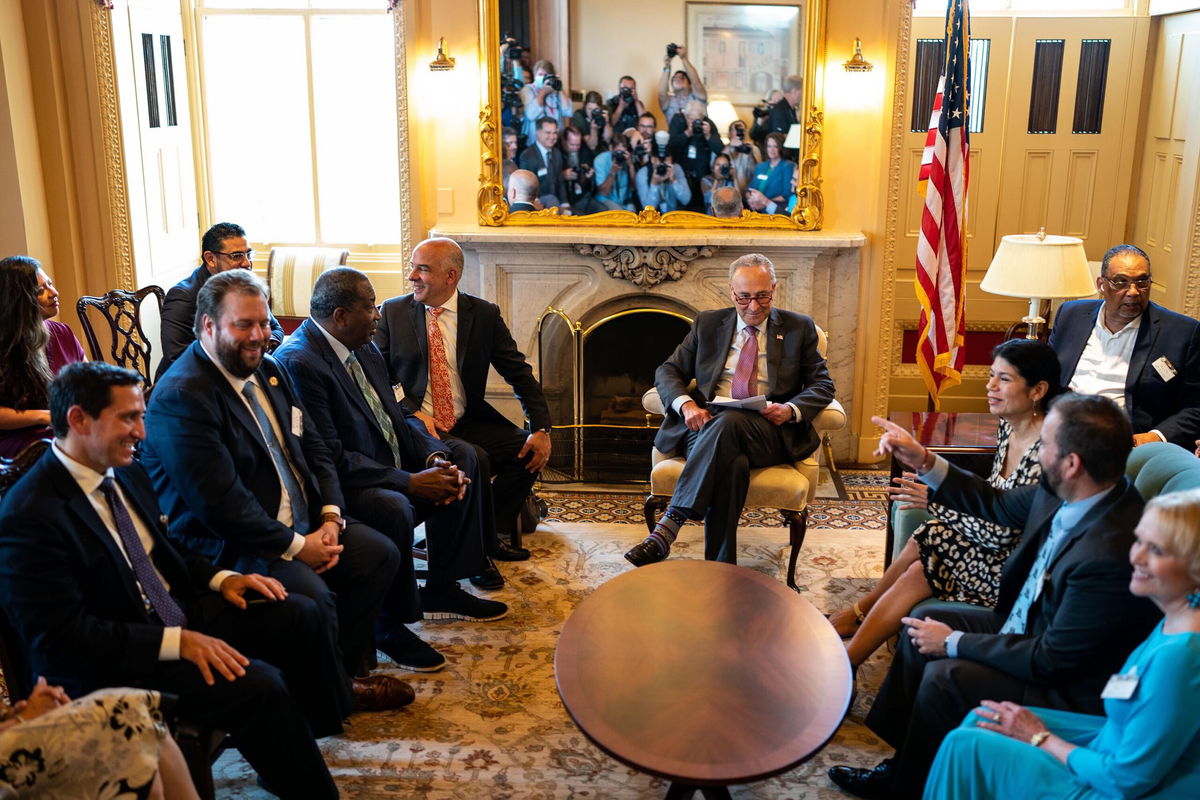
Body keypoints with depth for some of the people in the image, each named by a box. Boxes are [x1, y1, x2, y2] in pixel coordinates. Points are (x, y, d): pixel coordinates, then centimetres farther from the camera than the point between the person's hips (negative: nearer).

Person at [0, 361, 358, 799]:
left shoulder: (128, 474, 4)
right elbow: (61, 639, -24)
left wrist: (221, 579, -1)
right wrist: (177, 642, -26)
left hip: (179, 612, 8)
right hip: (113, 663, -8)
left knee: (298, 615, 0)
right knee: (259, 685, -24)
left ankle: (328, 717, 25)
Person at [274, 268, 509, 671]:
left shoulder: (363, 347, 6)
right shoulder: (298, 362, -24)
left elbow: (398, 416, 10)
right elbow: (331, 460, -28)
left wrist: (434, 456, -9)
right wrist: (410, 482, -27)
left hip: (387, 463, 10)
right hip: (339, 486, -10)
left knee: (461, 455, 11)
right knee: (395, 508, -36)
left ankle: (442, 589, 13)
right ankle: (389, 626, -10)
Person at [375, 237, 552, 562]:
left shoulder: (485, 315, 4)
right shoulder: (392, 312, 3)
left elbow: (519, 373, 3)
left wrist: (541, 428, -8)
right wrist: (413, 412, -17)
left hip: (469, 422, 3)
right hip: (416, 424, -3)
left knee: (530, 452, -17)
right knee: (475, 459, -29)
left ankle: (493, 531, 4)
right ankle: (486, 544, -5)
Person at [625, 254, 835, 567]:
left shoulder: (799, 328, 16)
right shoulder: (708, 324, 19)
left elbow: (822, 385, 13)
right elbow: (667, 372, 16)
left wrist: (791, 409, -10)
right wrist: (686, 404, -8)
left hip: (770, 433, -1)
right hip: (707, 425, 1)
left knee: (729, 421, -38)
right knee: (733, 463, -37)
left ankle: (669, 526, -46)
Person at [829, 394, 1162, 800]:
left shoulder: (1111, 555, -35)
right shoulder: (1061, 493, -11)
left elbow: (1051, 661, -28)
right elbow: (998, 505, 10)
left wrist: (953, 643, -17)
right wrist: (923, 461, 1)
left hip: (1069, 687, -9)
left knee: (946, 676, -19)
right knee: (925, 618, 8)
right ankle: (903, 762, 17)